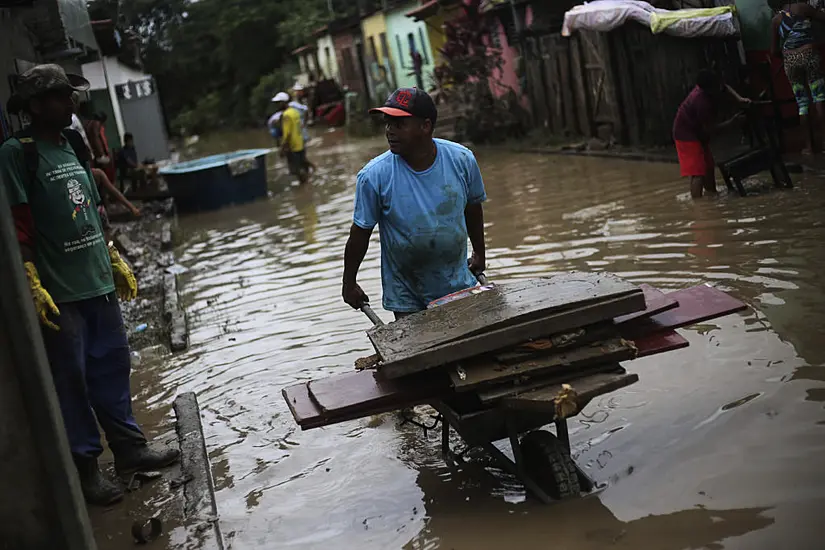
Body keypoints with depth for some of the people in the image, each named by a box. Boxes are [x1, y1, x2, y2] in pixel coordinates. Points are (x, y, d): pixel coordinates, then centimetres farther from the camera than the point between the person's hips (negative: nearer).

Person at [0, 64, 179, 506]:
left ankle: (129, 447, 29)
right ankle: (84, 466, 16)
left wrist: (115, 261, 21)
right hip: (59, 292, -7)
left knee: (112, 366, 15)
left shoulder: (72, 145, 13)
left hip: (98, 283, 7)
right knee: (70, 380, 3)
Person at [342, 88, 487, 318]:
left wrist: (479, 254, 18)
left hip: (459, 285, 2)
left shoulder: (462, 159, -12)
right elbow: (361, 232, -8)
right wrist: (349, 283, 1)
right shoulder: (374, 176, -19)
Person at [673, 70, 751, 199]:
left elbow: (726, 88, 16)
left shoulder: (714, 88, -11)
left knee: (709, 167, 20)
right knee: (698, 172, -18)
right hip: (686, 133, -10)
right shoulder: (702, 102, -35)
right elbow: (709, 129, -26)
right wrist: (732, 121, -19)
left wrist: (739, 99, -1)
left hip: (698, 131, 10)